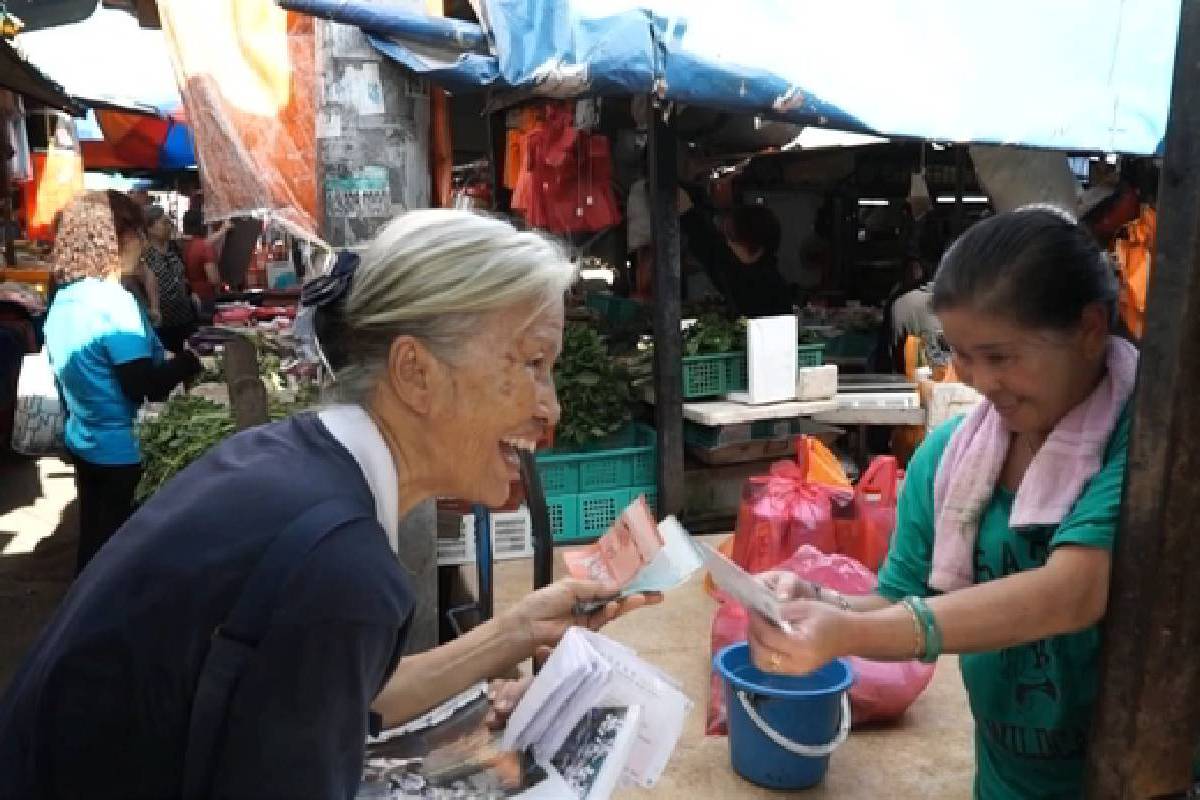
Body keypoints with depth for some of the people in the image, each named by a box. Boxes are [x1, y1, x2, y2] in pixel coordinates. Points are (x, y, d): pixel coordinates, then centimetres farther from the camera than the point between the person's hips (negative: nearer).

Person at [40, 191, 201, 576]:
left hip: (83, 440, 8)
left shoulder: (64, 298, 3)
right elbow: (144, 387, -23)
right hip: (120, 449, -8)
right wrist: (193, 360, -11)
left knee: (94, 537, 21)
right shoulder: (115, 301, -22)